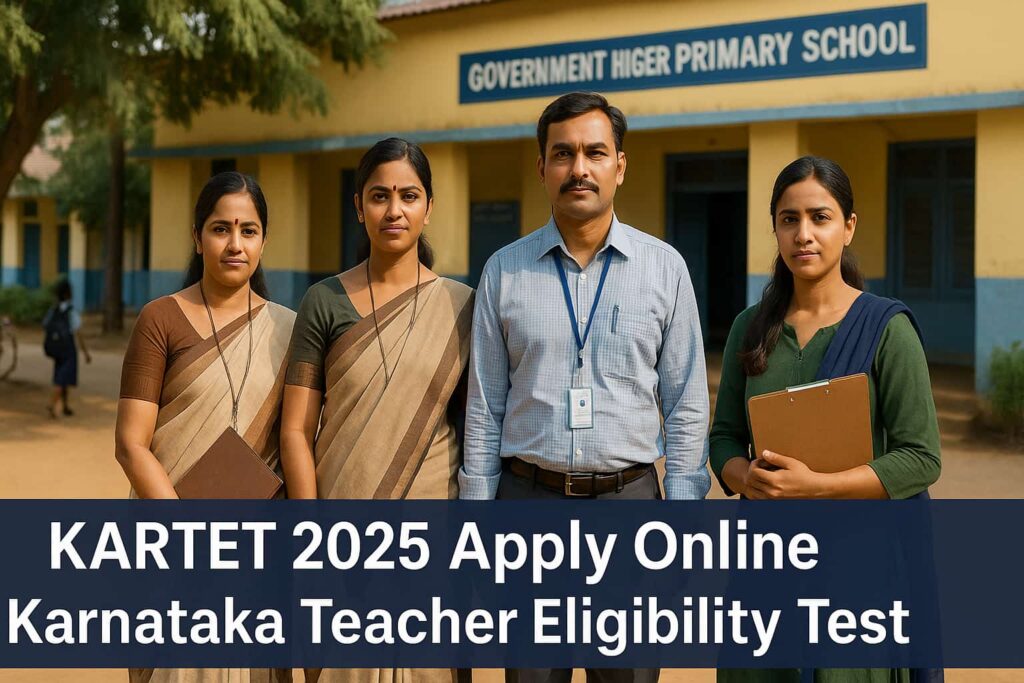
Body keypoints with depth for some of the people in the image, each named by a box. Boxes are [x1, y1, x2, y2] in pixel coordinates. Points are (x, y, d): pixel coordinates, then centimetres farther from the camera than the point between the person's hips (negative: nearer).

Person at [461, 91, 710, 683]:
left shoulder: (665, 267, 2)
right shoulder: (504, 271, 3)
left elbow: (687, 408, 3)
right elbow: (484, 408, 6)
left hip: (628, 499, 0)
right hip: (528, 498, 1)